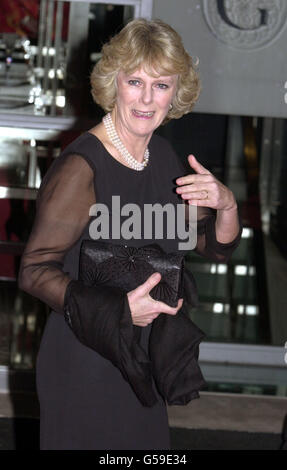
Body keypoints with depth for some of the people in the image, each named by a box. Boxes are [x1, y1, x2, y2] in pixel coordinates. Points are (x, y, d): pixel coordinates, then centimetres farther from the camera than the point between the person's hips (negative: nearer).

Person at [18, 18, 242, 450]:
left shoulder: (163, 156, 0)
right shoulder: (79, 169, -23)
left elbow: (216, 248, 6)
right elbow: (34, 270, -20)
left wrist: (226, 205, -15)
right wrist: (119, 309, -29)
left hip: (145, 356, 7)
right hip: (85, 363, -7)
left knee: (145, 442, 22)